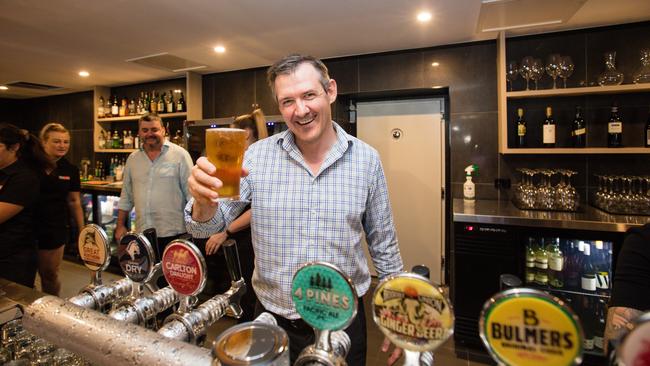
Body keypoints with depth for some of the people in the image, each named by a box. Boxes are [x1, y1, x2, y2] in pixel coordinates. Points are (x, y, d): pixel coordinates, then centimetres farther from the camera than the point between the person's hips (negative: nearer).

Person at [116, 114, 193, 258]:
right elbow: (126, 196, 17)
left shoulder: (180, 155, -4)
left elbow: (192, 193, -6)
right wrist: (120, 225, 13)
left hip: (173, 234, -4)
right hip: (142, 234, 4)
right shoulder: (132, 159, 11)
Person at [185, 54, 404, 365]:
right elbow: (207, 227, -8)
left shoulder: (366, 159, -7)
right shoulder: (257, 156, -8)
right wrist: (204, 201, -30)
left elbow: (383, 244, 1)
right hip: (272, 319, 1)